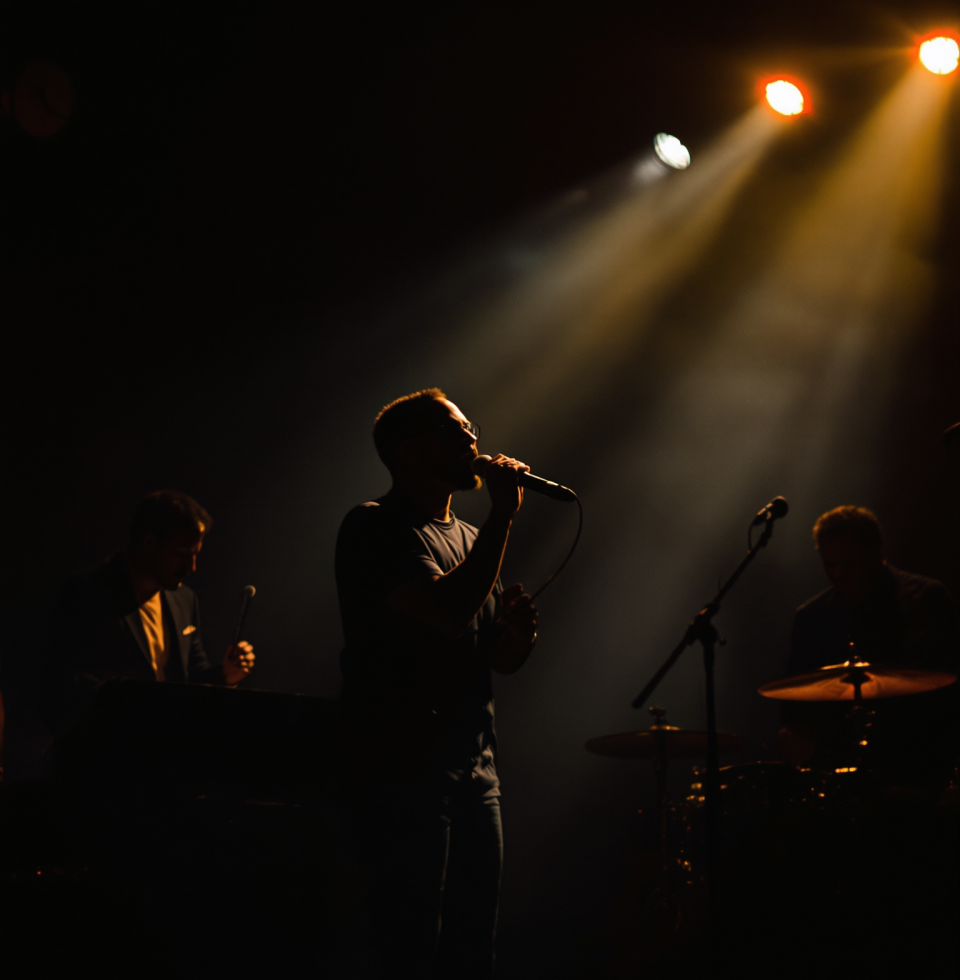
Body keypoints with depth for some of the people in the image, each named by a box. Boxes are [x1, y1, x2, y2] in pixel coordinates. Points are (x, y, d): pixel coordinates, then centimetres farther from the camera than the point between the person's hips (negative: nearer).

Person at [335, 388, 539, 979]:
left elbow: (502, 659, 20)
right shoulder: (377, 528, -7)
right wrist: (504, 515, -15)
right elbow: (449, 610, -22)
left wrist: (519, 631, -3)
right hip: (405, 769, -8)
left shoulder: (470, 540, 18)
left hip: (475, 768, 8)